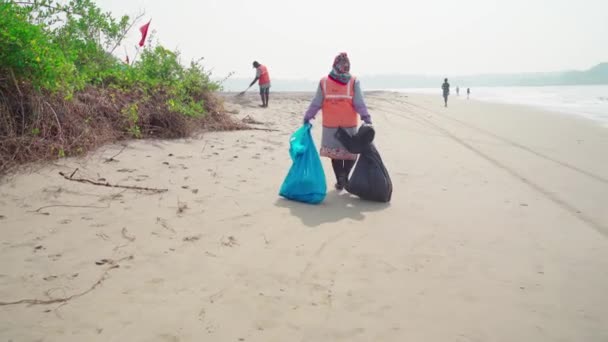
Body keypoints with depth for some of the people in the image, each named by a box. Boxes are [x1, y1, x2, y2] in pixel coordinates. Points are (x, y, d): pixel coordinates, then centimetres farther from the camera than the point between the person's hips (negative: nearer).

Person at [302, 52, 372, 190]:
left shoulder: (323, 82, -2)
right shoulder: (354, 82, -6)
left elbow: (316, 103, 0)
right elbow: (360, 103, -11)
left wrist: (307, 117, 6)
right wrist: (366, 118, -10)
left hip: (330, 126, 1)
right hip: (349, 126, -1)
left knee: (335, 154, 11)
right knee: (351, 153, 12)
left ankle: (340, 180, 8)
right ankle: (344, 175, -7)